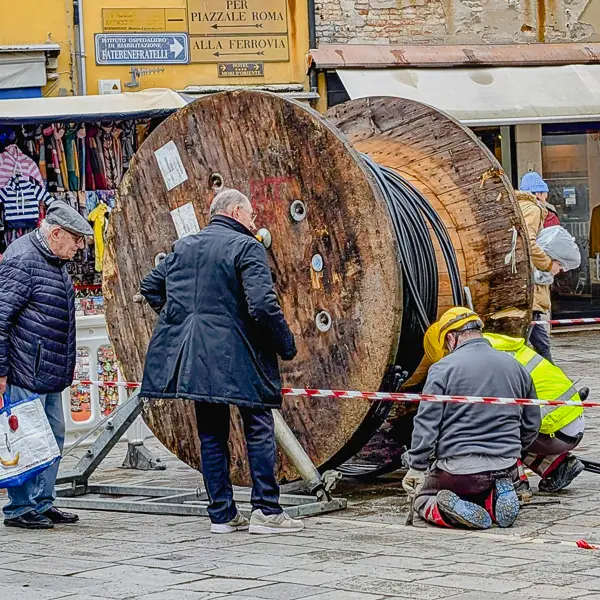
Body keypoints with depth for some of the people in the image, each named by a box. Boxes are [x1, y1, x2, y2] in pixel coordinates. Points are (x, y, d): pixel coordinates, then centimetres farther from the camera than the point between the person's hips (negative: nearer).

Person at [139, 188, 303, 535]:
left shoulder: (183, 247, 14)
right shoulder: (247, 248, -8)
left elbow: (150, 287, 23)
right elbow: (262, 305, -18)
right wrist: (287, 345, -7)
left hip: (194, 357, 6)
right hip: (238, 356, -6)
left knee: (212, 433, 11)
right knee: (259, 428, 2)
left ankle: (222, 514, 11)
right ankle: (266, 511, -1)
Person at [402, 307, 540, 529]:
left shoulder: (443, 368, -7)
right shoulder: (515, 367, 9)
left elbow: (426, 425, -10)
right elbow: (531, 425, 16)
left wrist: (417, 468, -2)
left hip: (457, 468, -4)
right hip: (505, 469, 4)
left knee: (422, 497, 22)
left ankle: (448, 508, -13)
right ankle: (495, 500, -1)